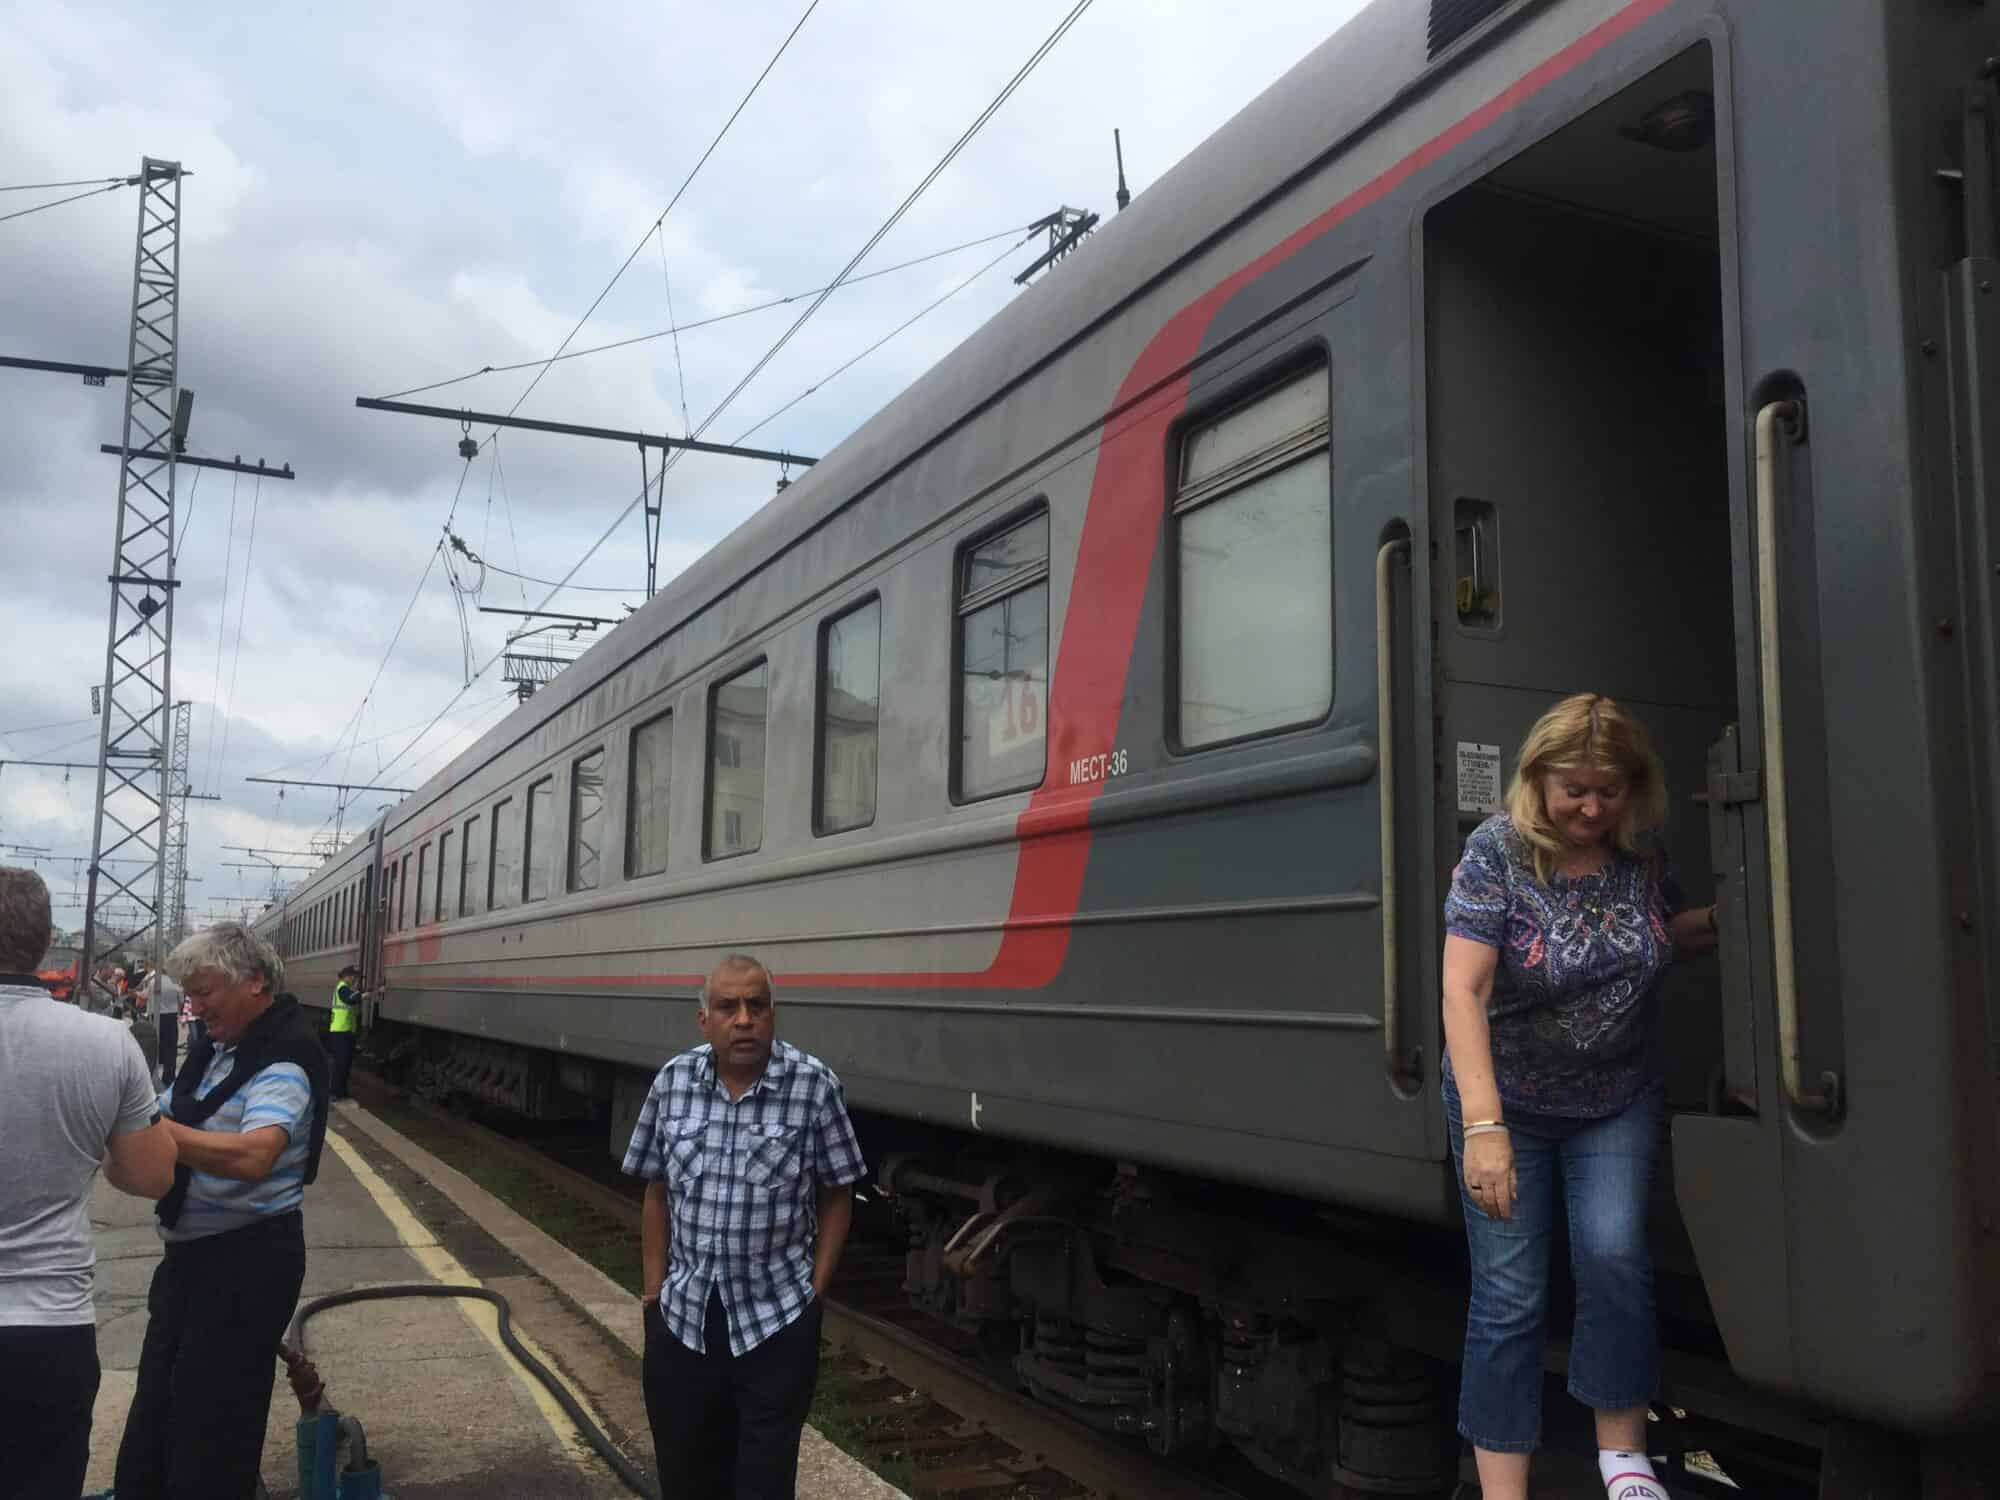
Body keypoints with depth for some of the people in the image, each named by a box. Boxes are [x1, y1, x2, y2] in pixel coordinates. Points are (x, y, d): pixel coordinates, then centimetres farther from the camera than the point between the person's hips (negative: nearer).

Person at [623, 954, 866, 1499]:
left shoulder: (813, 1085, -12)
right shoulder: (672, 1082, -2)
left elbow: (837, 1197, -4)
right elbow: (657, 1194, 6)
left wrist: (813, 1291, -6)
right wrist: (652, 1291, 5)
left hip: (777, 1322, -3)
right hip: (681, 1316, 3)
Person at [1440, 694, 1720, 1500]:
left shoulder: (1641, 850, -4)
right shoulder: (1497, 851, -18)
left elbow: (1667, 934, 17)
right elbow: (1462, 989, -25)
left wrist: (1721, 918, -7)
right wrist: (1483, 1124, -35)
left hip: (1617, 1101, 3)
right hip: (1509, 1103, -3)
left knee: (1614, 1256, -10)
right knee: (1510, 1295, -1)